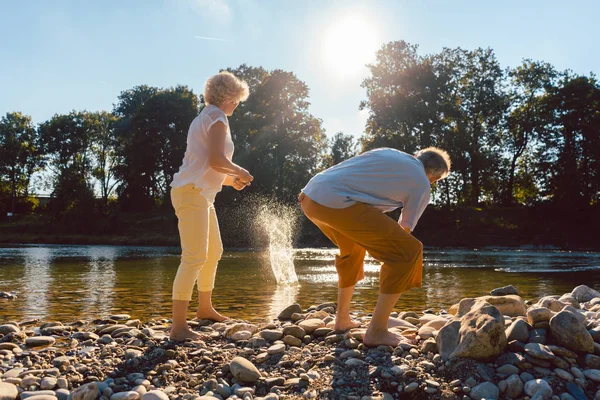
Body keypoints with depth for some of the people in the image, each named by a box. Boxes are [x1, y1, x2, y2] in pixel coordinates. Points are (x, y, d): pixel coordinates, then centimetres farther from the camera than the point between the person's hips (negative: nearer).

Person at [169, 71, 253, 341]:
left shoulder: (204, 118, 22)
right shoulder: (217, 117, -7)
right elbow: (216, 160, -20)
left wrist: (230, 180, 17)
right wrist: (239, 171, -3)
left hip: (200, 194, 11)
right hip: (192, 193, -11)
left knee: (214, 251, 18)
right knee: (195, 257, -15)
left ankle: (205, 308, 31)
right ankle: (178, 326, -16)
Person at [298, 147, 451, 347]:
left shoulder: (387, 152, 28)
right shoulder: (422, 184, 12)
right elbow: (404, 231, 19)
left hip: (310, 195, 9)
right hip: (337, 203, -8)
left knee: (352, 247, 33)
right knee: (408, 252, 3)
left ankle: (342, 319, 38)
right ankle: (376, 331, 5)